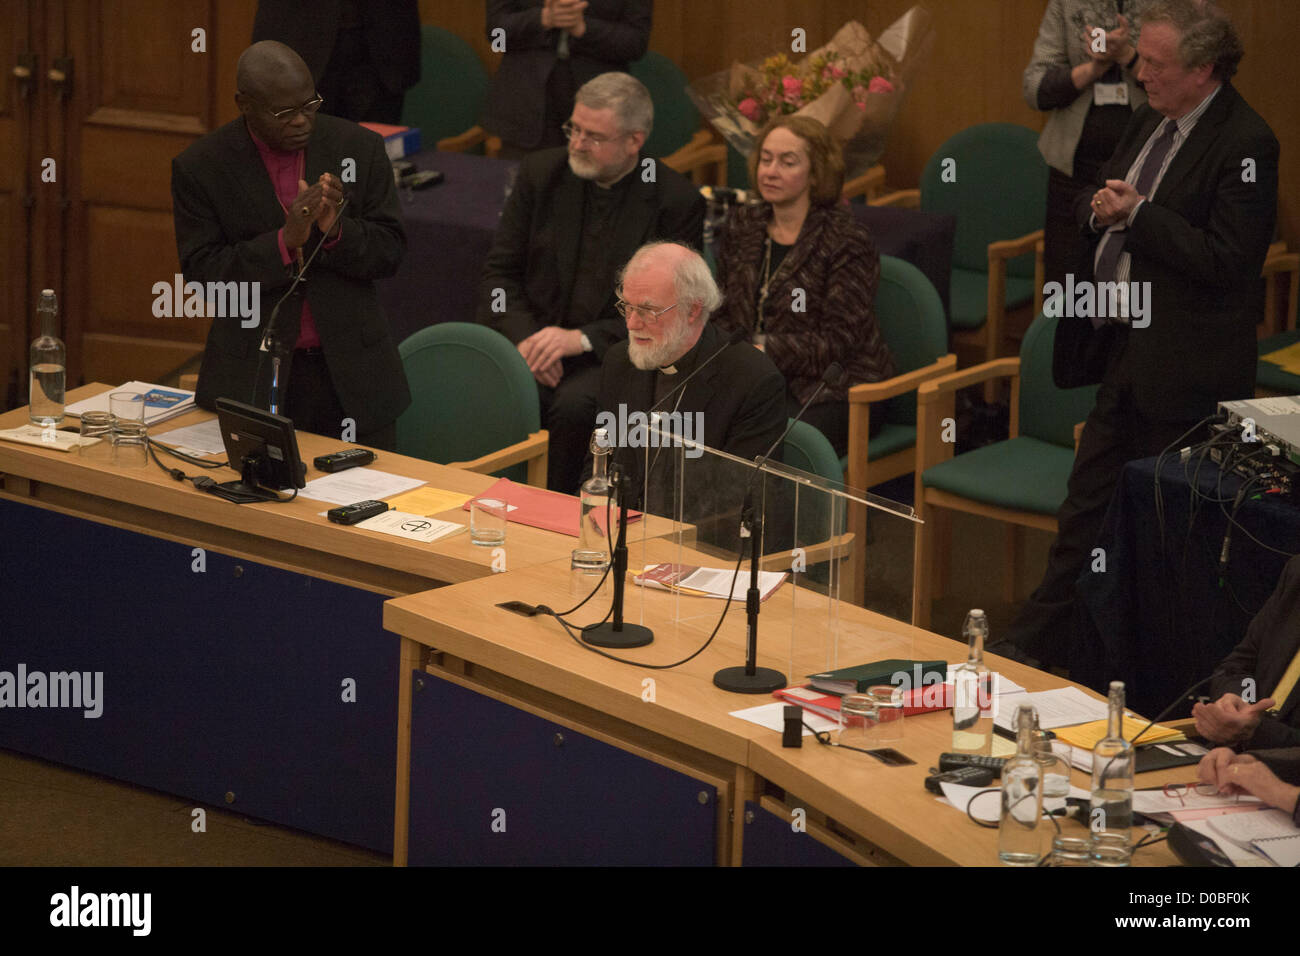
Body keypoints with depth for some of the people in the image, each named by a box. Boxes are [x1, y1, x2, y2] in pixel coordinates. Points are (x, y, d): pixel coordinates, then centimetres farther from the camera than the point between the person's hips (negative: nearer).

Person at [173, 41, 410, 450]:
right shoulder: (199, 168, -5)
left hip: (351, 371, 2)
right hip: (253, 379, -2)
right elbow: (202, 274, -10)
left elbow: (389, 251, 1)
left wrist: (336, 229, -20)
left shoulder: (358, 148, 0)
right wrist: (284, 241, -23)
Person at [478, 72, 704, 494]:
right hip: (531, 338, 3)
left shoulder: (677, 202, -4)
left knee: (573, 406, -34)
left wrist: (581, 339, -17)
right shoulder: (541, 172, 7)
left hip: (611, 352, -3)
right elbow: (499, 271, 8)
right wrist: (524, 337, -11)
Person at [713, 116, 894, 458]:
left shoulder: (848, 242, -8)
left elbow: (837, 342, -13)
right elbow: (724, 314, 15)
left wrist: (763, 351, -21)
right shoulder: (741, 226, 11)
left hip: (835, 393, -5)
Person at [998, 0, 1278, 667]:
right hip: (1124, 355, 9)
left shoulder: (1244, 144, -16)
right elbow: (1092, 203, 21)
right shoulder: (1149, 124, 11)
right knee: (1085, 506, 14)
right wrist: (1100, 208, -3)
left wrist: (1137, 215, -21)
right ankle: (1036, 643, 21)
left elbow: (1227, 260, -22)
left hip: (1186, 374, -9)